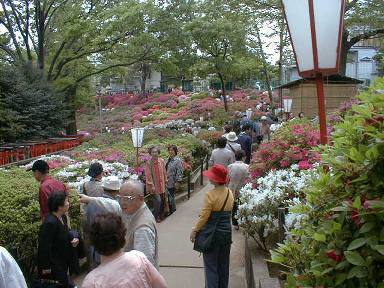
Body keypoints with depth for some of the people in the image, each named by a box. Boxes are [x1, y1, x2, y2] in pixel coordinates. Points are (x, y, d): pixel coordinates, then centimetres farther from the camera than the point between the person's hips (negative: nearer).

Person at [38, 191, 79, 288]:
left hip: (62, 260, 9)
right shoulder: (50, 223, -28)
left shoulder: (63, 217, -2)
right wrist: (46, 267, -18)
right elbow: (44, 246, -24)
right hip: (53, 263, -9)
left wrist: (72, 240, -5)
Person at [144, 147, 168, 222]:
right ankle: (156, 217, 8)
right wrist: (152, 185, -15)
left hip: (161, 185, 5)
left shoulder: (162, 161, 0)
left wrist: (165, 181, 10)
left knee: (163, 199, 11)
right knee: (158, 200, -9)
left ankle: (161, 215, 31)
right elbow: (148, 175, -13)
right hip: (154, 185, -5)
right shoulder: (148, 163, -13)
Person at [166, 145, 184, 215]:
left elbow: (180, 172, -19)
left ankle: (173, 212, 16)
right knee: (169, 198, 14)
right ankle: (171, 212, 28)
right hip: (167, 182, 8)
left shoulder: (178, 160, -15)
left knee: (171, 198, 0)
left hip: (172, 183, -8)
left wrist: (178, 182, -22)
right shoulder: (169, 160, 11)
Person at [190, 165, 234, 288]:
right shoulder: (230, 193, 1)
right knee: (223, 264, 18)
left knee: (211, 265, 5)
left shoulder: (210, 194, -19)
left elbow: (204, 216, -18)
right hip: (227, 232, 6)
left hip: (212, 233, -6)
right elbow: (228, 212, 7)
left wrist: (194, 230, -8)